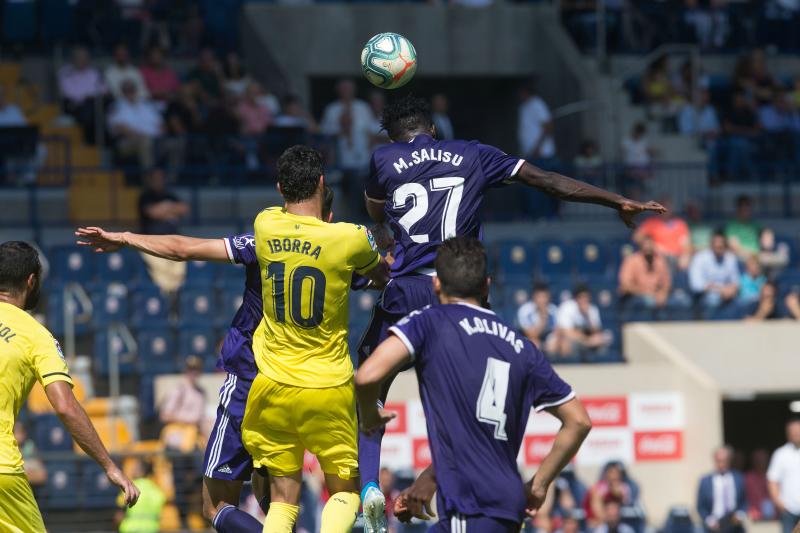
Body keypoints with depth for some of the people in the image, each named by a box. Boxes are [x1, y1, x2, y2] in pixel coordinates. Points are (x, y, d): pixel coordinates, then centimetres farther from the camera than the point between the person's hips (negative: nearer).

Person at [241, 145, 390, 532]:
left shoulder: (265, 226, -5)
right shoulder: (350, 238, -13)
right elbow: (383, 277, 8)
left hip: (274, 384, 3)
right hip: (329, 388, -3)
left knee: (283, 498, 10)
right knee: (344, 490, 11)